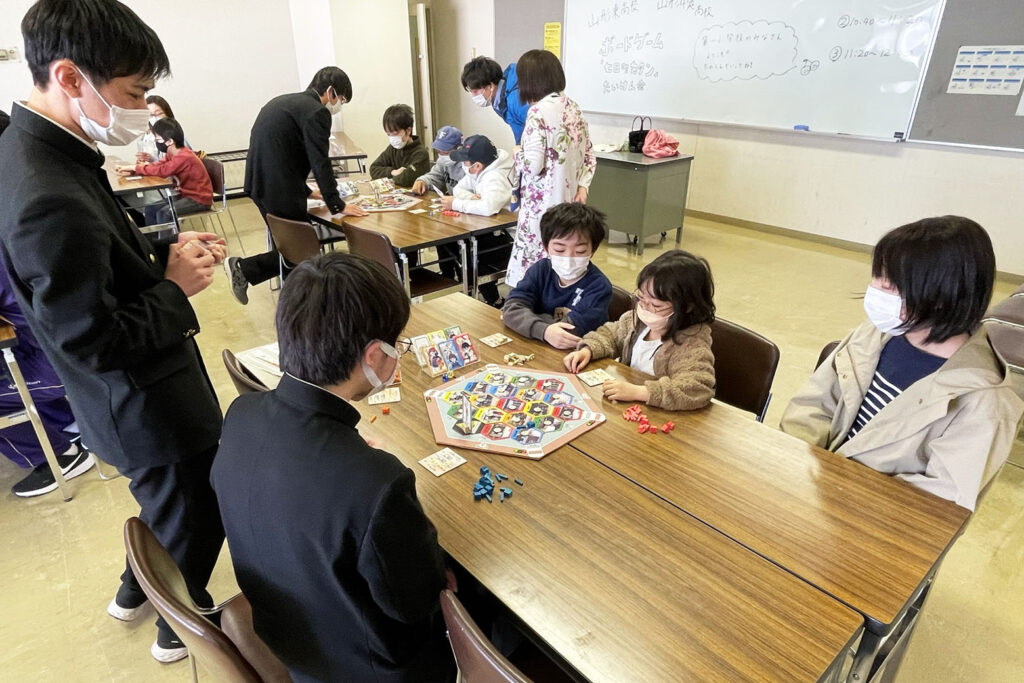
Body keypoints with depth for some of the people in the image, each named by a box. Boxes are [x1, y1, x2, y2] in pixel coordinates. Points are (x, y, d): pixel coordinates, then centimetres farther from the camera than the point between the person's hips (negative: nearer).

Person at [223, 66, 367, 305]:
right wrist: (337, 205, -9)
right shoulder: (317, 112, -10)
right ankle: (244, 268, 1)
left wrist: (305, 191, 25)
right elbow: (320, 162, -14)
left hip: (259, 184, 10)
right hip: (279, 189, -10)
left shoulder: (283, 102, 19)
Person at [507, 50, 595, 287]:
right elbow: (589, 155, 13)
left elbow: (533, 166, -19)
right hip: (568, 201, 8)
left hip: (543, 205, -8)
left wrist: (517, 154, 1)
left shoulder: (539, 111, -14)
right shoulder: (573, 108, 10)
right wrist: (582, 186, 6)